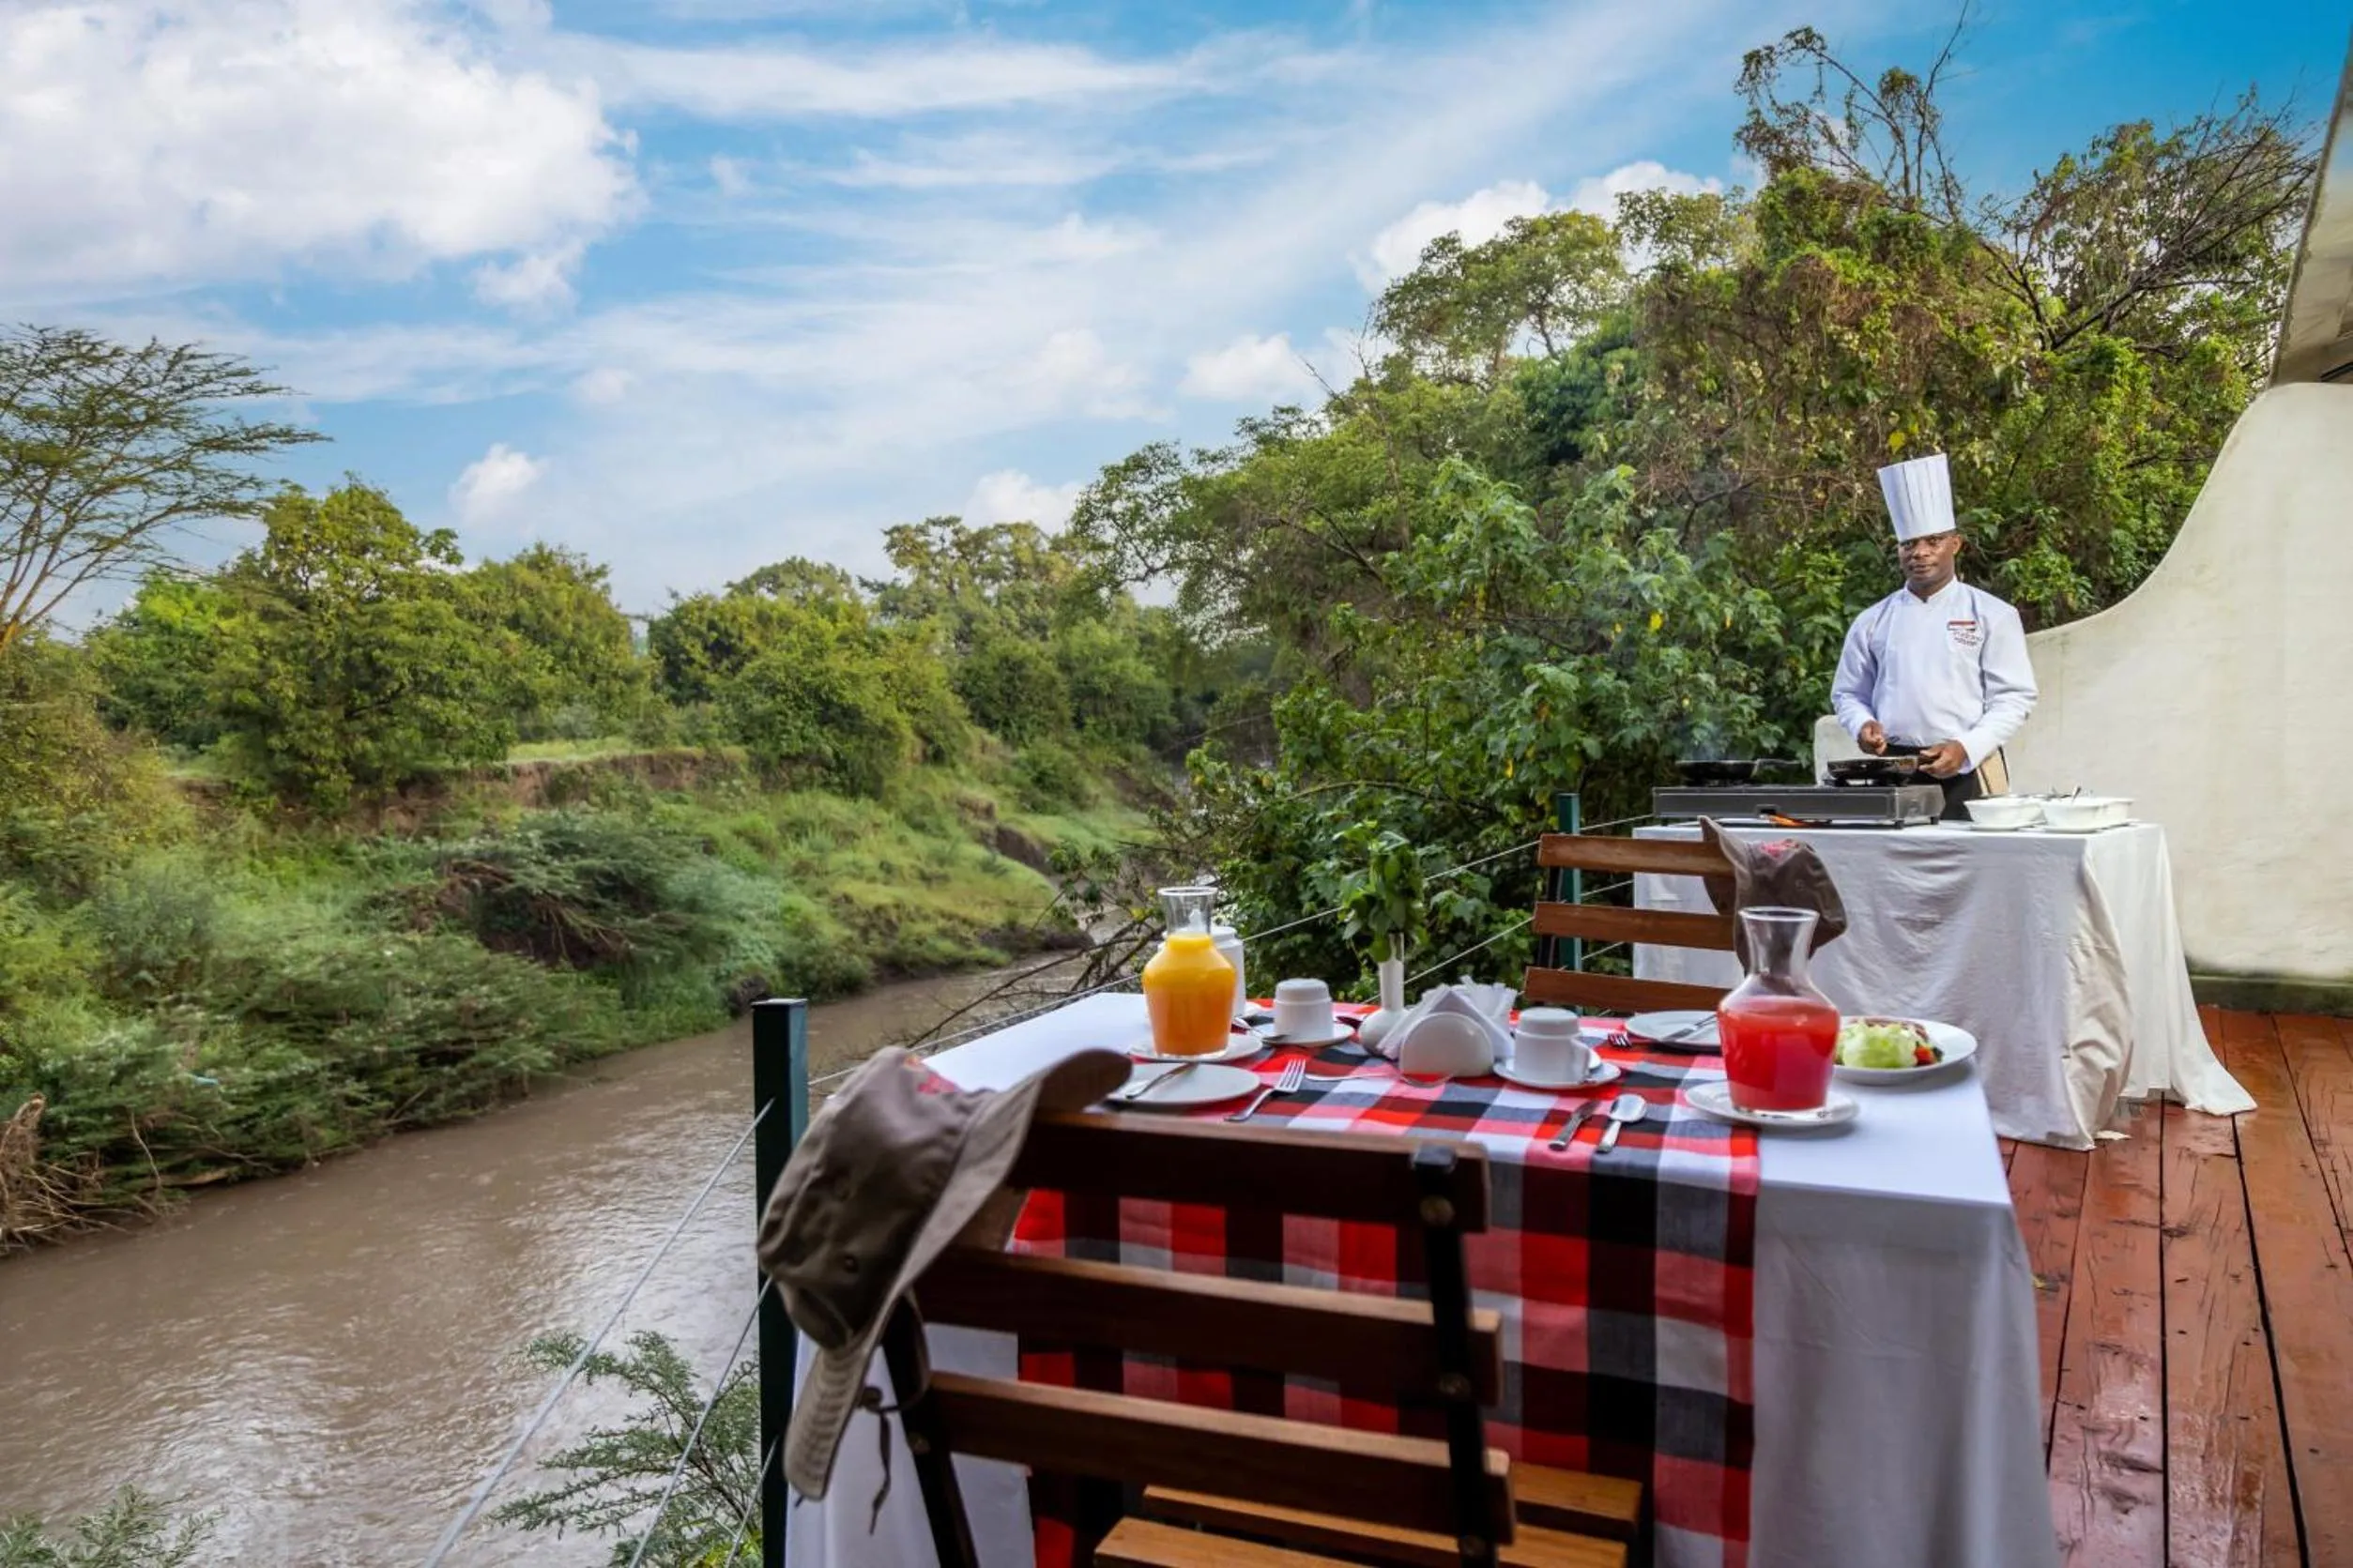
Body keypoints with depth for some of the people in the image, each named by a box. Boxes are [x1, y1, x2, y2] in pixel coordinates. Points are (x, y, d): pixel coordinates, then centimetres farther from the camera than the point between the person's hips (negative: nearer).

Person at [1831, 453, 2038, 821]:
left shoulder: (1992, 615, 4)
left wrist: (1966, 748, -14)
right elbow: (1848, 693, 17)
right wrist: (1863, 724, -5)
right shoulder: (1873, 622, 10)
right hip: (1892, 772, 2)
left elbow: (2014, 697, 0)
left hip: (1966, 773, -2)